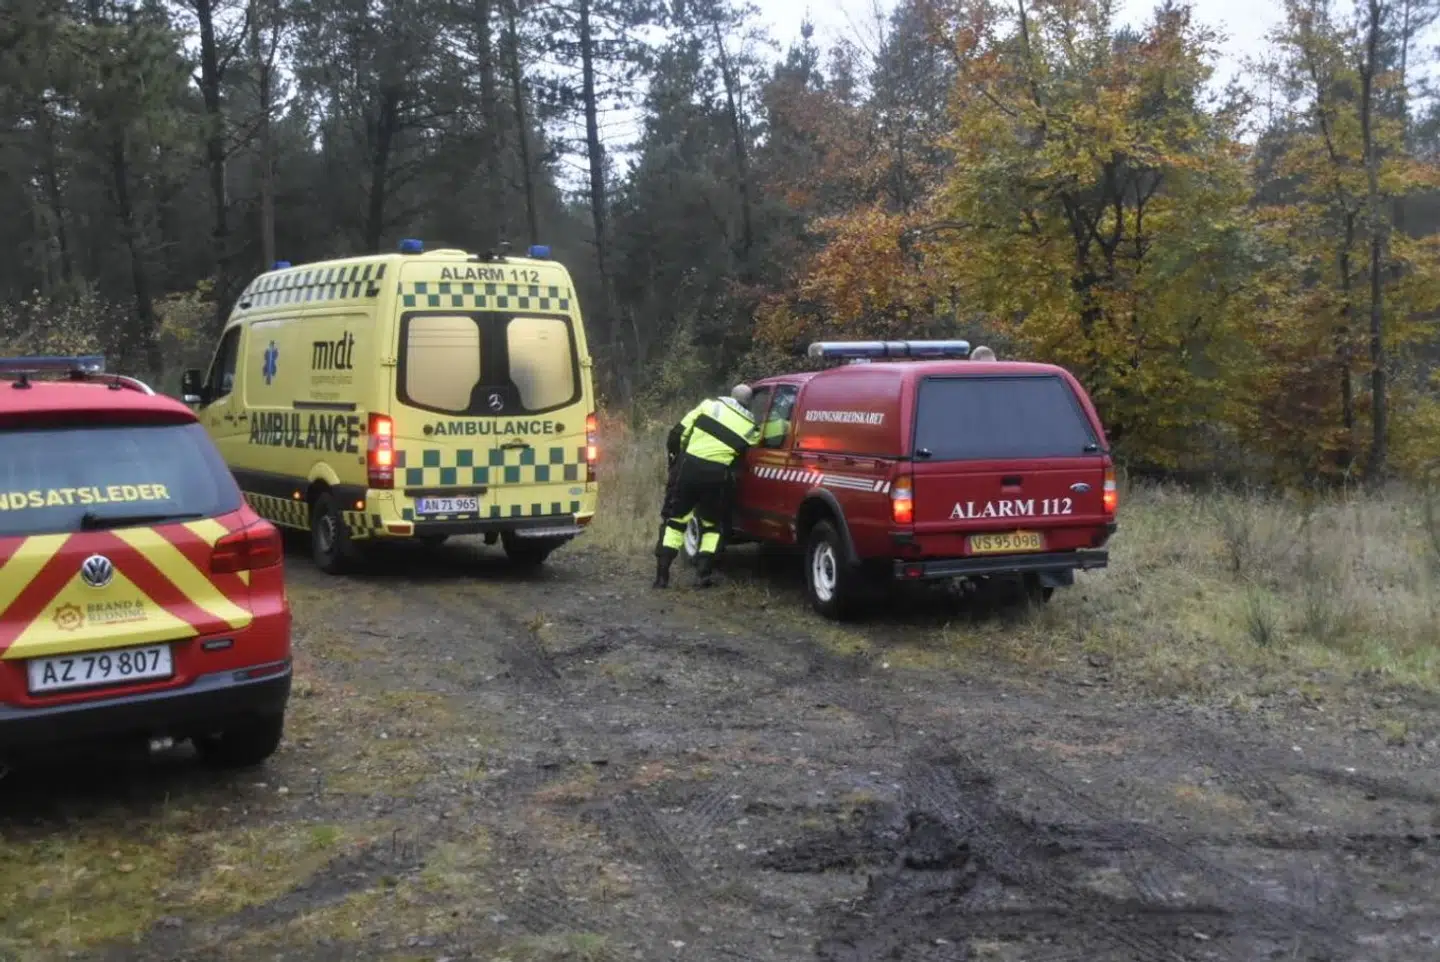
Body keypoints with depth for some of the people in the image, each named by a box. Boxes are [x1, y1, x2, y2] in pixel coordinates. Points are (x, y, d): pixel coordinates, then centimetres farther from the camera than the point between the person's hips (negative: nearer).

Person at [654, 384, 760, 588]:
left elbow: (679, 432, 7)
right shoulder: (750, 427, 12)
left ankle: (662, 575, 8)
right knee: (711, 524, 21)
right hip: (717, 474, 0)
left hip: (689, 466, 0)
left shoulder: (710, 405, 11)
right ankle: (703, 574, 11)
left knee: (674, 520, 13)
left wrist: (675, 456, 19)